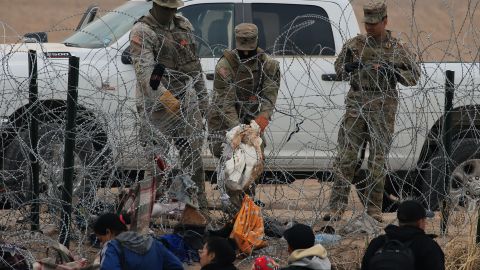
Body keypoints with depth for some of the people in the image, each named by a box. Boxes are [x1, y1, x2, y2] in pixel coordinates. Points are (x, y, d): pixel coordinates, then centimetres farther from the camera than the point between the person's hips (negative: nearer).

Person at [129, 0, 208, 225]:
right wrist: (165, 97, -33)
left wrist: (202, 97, 19)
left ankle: (192, 208, 2)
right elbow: (144, 70, -22)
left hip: (186, 100, 6)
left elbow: (195, 65, 22)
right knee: (156, 158, -1)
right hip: (156, 103, -6)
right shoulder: (142, 31, -9)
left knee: (192, 155, 0)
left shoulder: (184, 26, 13)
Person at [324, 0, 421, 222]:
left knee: (378, 158, 2)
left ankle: (374, 209, 8)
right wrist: (349, 68, -5)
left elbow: (414, 76, 6)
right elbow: (339, 69, 18)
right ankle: (337, 207, -5)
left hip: (383, 106, -1)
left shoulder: (396, 49, 5)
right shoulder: (355, 44, 9)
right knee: (346, 156, -5)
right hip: (356, 103, 1)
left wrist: (393, 71, -11)